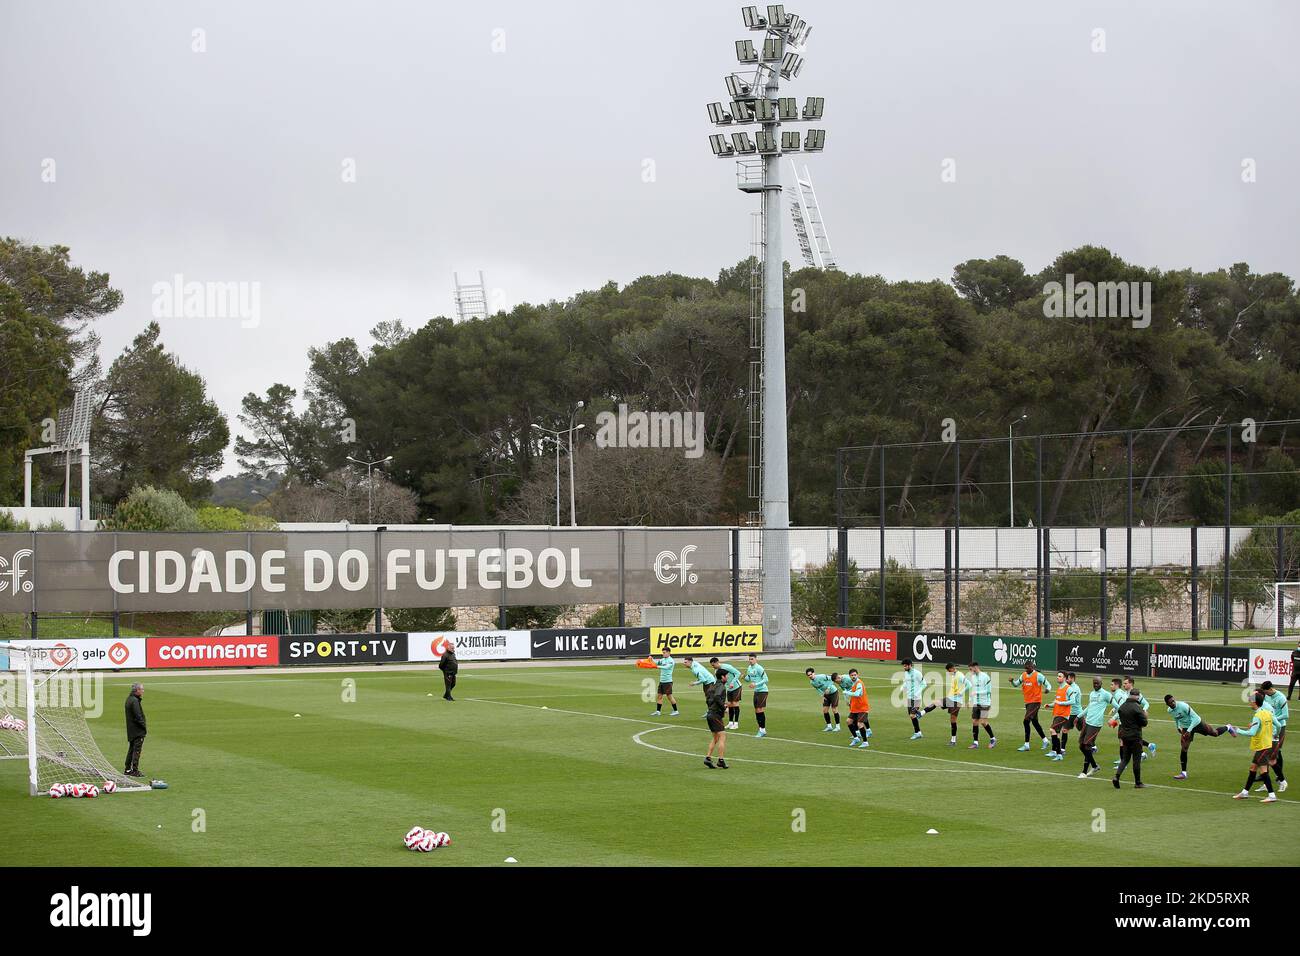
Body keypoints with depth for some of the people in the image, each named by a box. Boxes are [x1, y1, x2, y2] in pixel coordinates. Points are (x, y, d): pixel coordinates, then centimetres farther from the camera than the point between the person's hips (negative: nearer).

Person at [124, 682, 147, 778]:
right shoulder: (134, 701, -19)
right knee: (137, 750, -5)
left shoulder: (129, 699, 12)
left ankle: (128, 769, 24)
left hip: (131, 730, 10)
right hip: (138, 730, -10)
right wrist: (145, 727, -13)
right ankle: (135, 771, -3)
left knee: (131, 749, 17)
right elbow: (138, 717, -20)